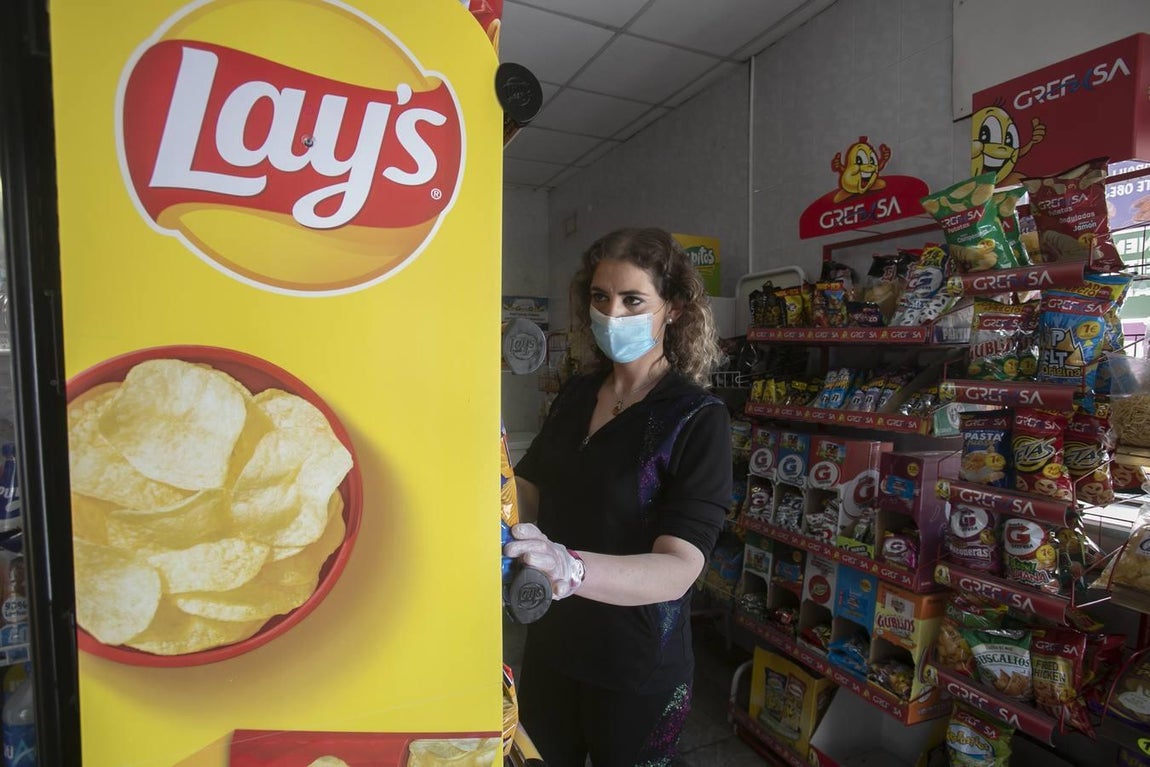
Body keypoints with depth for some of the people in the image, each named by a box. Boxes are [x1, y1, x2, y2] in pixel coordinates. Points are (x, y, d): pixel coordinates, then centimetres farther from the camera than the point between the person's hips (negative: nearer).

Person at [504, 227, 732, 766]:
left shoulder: (697, 418, -19)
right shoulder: (576, 394, -1)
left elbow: (678, 570, -28)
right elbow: (529, 491, 7)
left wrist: (569, 568, -45)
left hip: (637, 669, -5)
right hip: (550, 646, 5)